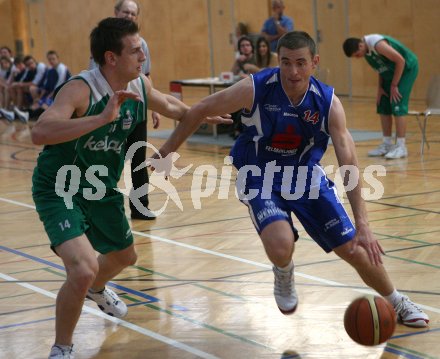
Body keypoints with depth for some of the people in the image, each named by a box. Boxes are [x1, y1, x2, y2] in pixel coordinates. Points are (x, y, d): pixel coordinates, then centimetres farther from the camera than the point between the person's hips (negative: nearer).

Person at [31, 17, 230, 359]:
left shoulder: (140, 85, -7)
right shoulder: (80, 89, -30)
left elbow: (168, 104, 19)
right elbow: (40, 132, -46)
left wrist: (203, 115, 30)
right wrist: (102, 117, -52)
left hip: (102, 189, 8)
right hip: (60, 190, -8)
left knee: (124, 256, 28)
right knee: (83, 269, -26)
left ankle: (97, 289, 65)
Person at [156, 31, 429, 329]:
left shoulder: (328, 102, -17)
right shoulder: (255, 89, -23)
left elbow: (348, 163, -21)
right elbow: (201, 110, -9)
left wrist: (363, 224, -28)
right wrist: (168, 151, -1)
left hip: (307, 176, 2)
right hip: (262, 179, -2)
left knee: (355, 250, 1)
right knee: (281, 247, -30)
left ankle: (398, 303, 30)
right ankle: (284, 275, 11)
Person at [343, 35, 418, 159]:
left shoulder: (377, 44, -29)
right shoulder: (366, 50, -2)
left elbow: (400, 60, -26)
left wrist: (394, 85, -20)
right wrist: (380, 88, 4)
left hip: (407, 68, -9)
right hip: (391, 70, 9)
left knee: (397, 107, -15)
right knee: (383, 107, 6)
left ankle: (401, 147, -12)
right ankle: (387, 144, 14)